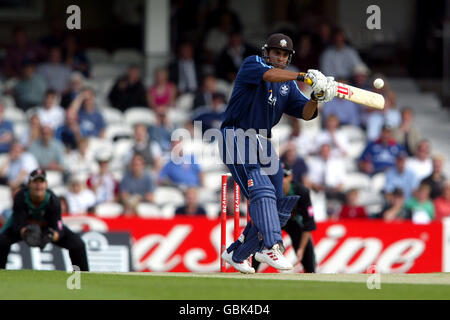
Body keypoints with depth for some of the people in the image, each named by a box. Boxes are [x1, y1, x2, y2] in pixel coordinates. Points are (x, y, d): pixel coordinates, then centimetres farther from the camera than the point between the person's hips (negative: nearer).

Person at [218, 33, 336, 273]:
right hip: (238, 138, -8)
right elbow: (269, 75, -28)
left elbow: (305, 113, 1)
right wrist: (305, 76, -38)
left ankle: (236, 254, 19)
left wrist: (316, 98, -20)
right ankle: (271, 247, -40)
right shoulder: (252, 64, -4)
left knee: (279, 207, 6)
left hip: (263, 145, 8)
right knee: (262, 190, -26)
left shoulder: (288, 85, 14)